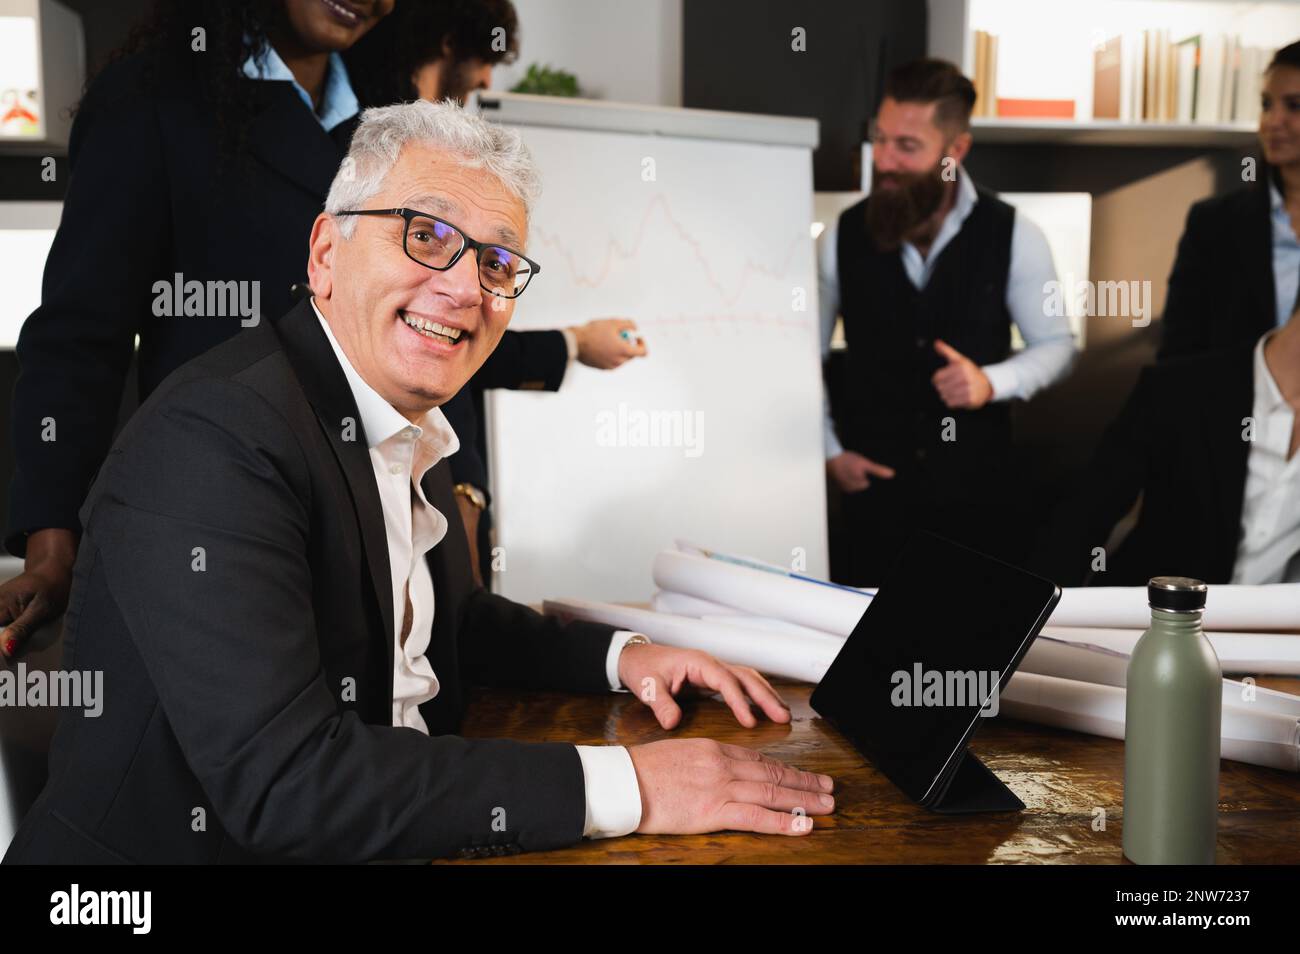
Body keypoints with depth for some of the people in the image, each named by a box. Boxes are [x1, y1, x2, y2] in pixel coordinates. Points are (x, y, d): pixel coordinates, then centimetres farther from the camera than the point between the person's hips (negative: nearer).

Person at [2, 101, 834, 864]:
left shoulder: (411, 429, 4)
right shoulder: (217, 435, -21)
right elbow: (281, 782, -28)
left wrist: (618, 655, 3)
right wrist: (621, 786, -26)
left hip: (389, 827, 8)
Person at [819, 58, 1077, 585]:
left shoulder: (1013, 235, -7)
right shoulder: (842, 238, -4)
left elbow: (1057, 345, 2)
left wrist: (992, 382, -17)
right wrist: (830, 452, 2)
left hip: (976, 483, 0)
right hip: (874, 484, 1)